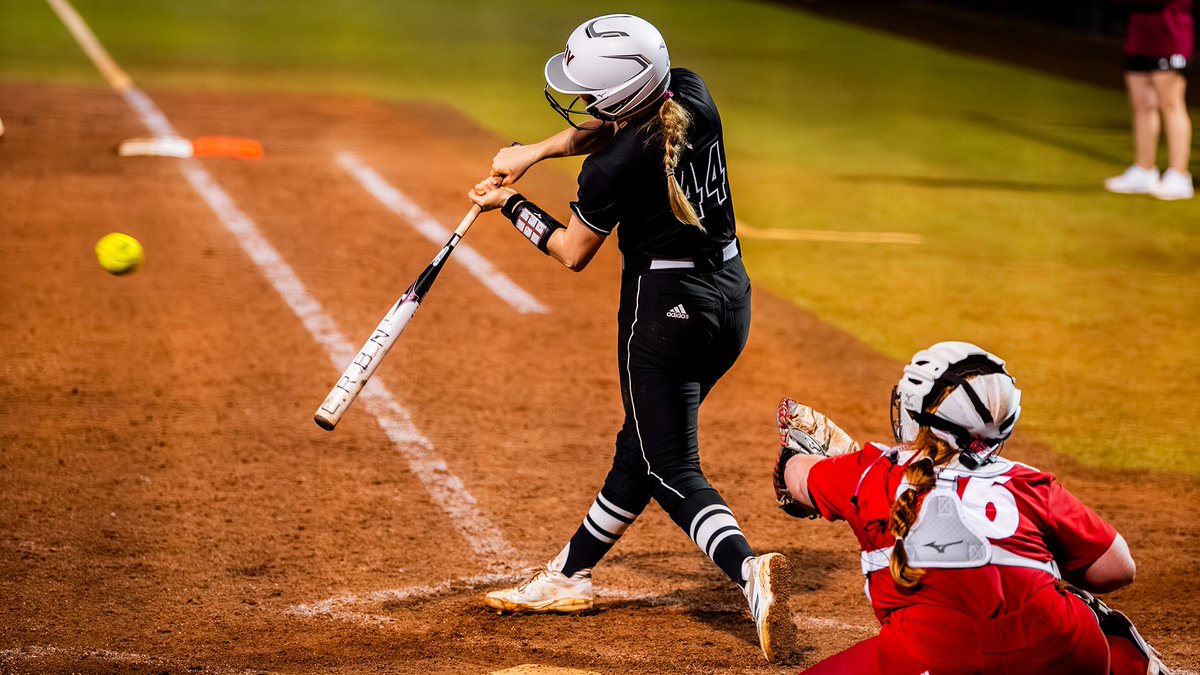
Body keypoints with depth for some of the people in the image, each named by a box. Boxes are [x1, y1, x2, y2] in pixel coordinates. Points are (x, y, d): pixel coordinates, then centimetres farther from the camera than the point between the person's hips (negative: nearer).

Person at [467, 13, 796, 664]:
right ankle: (569, 576, 34)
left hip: (665, 305, -8)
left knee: (672, 472, -3)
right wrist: (532, 152, 3)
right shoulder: (691, 93, -4)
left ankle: (750, 572, -27)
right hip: (731, 295, 9)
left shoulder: (615, 167, -23)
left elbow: (573, 253, -5)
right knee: (641, 446, 19)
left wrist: (511, 204, 8)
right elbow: (604, 128, 14)